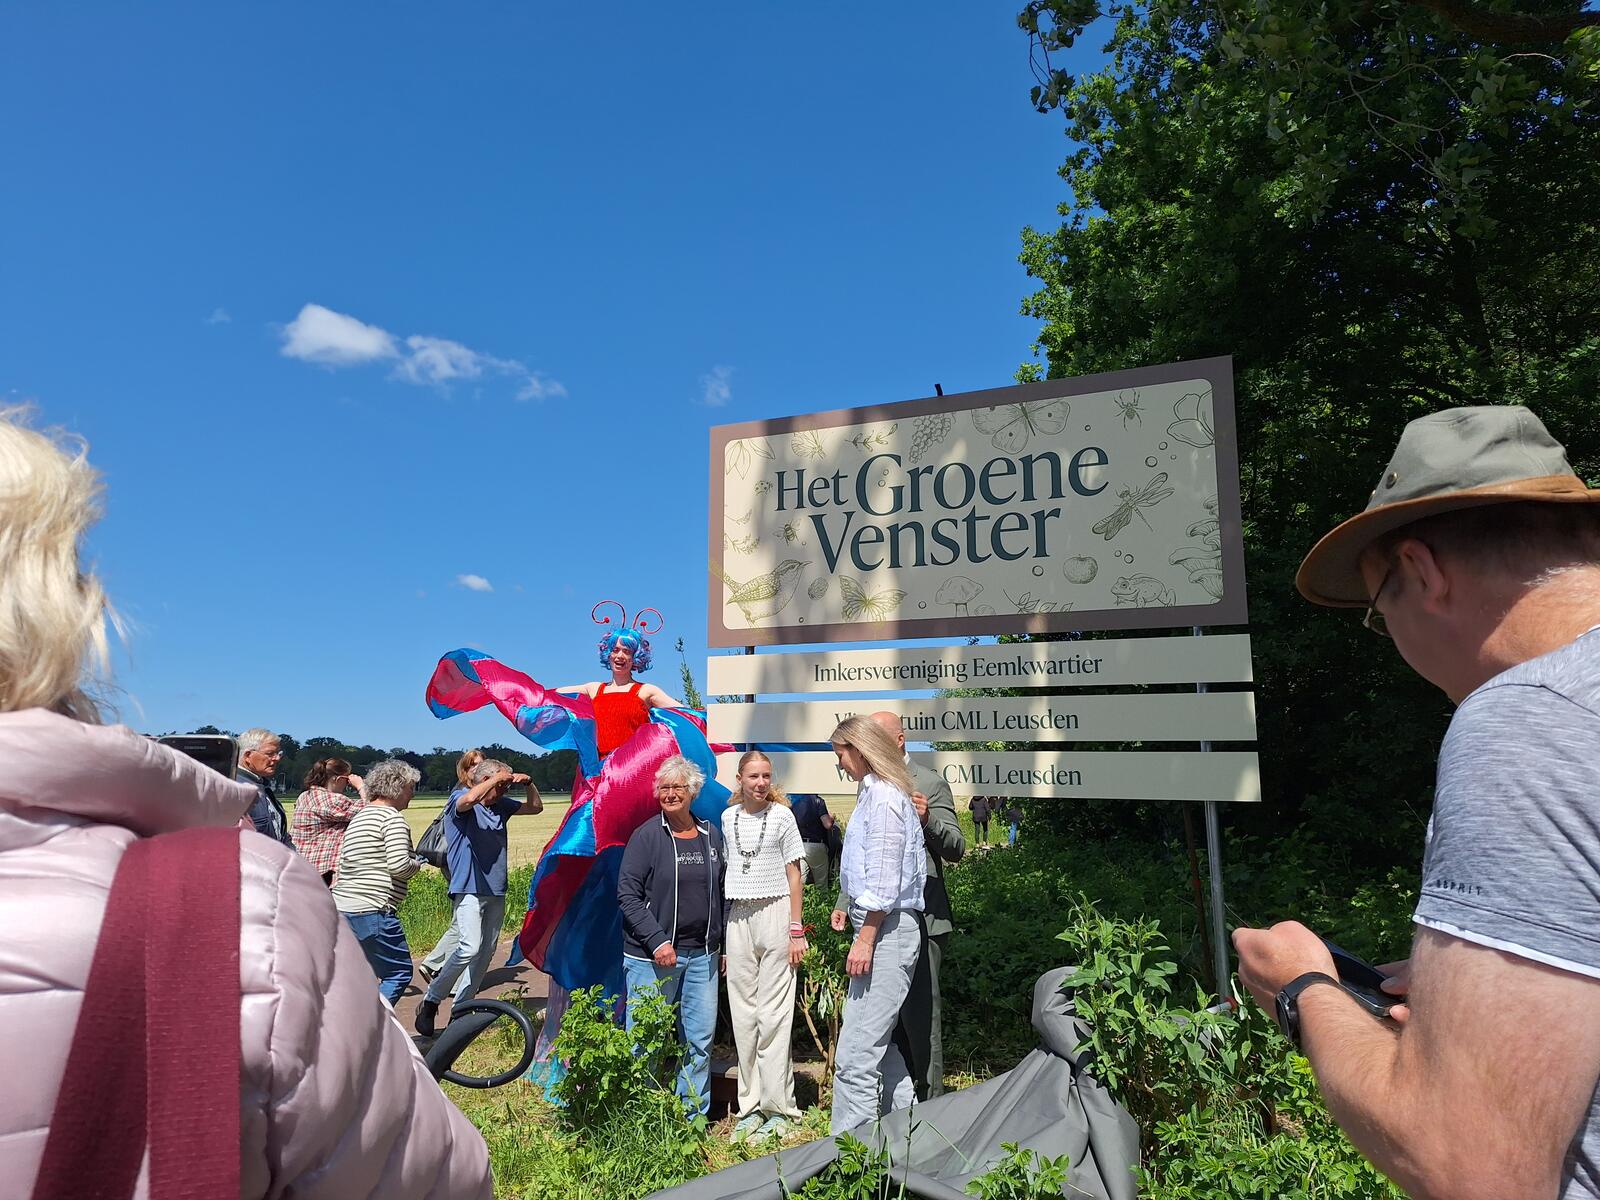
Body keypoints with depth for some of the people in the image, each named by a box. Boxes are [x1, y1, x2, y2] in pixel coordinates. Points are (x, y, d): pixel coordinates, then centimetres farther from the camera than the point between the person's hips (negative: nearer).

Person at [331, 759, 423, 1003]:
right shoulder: (392, 818, -9)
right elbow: (400, 865, -19)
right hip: (372, 912, -9)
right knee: (399, 973, 0)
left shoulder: (358, 817, 19)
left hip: (341, 908, 9)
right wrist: (418, 864, 0)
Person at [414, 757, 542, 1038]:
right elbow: (470, 798, -33)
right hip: (468, 890, -8)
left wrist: (529, 783, 4)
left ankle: (461, 1006, 23)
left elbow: (535, 807, 22)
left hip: (496, 891, 8)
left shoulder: (501, 806, 12)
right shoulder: (460, 803, -7)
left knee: (487, 951, 10)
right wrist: (498, 777, -20)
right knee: (469, 948, -20)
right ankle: (430, 1001, -2)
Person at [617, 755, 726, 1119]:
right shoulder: (647, 836, -5)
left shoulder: (711, 835, 8)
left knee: (701, 1038, 9)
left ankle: (694, 1115, 24)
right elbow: (627, 894, -8)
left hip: (701, 954, 4)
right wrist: (657, 941, -15)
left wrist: (724, 944, 11)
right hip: (651, 955, -4)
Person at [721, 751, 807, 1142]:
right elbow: (726, 876, 12)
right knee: (743, 1014, 7)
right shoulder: (728, 818, 8)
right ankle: (750, 1106, 18)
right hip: (738, 918, 4)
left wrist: (796, 930, -4)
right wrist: (721, 936, 11)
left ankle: (777, 1108, 8)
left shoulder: (782, 816, -1)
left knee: (773, 1014, -2)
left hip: (774, 913, -3)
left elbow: (794, 876, 1)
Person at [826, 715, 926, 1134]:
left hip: (886, 930, -11)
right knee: (878, 1043, 17)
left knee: (856, 1053, -9)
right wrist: (851, 909, 20)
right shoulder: (876, 792, 17)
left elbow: (883, 876, -20)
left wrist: (866, 938, -20)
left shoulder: (881, 796, -14)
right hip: (882, 929, 11)